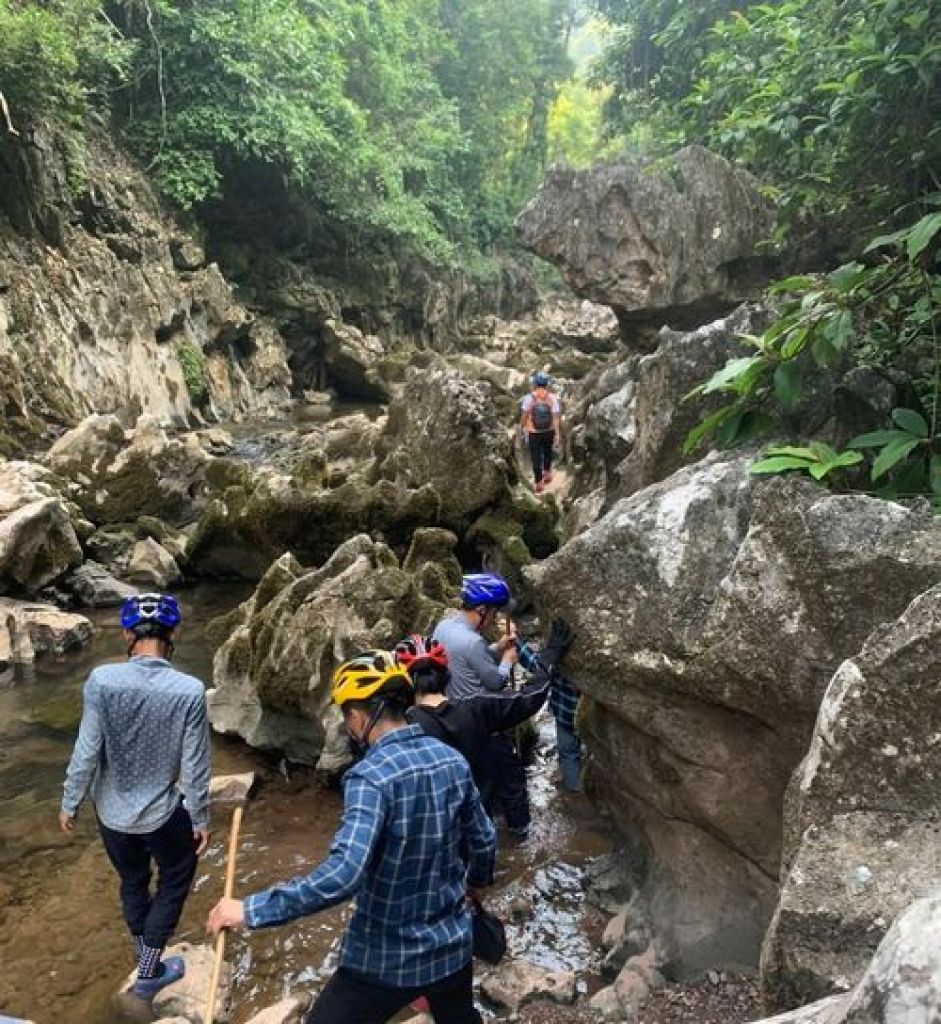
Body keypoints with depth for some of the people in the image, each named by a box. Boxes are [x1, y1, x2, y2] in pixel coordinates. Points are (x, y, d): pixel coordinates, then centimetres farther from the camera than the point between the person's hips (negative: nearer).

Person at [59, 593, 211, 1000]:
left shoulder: (101, 680, -19)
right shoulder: (189, 690, -21)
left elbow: (86, 752, -12)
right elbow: (195, 767, -14)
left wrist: (70, 803, 4)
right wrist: (201, 819, 1)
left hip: (111, 812, 3)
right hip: (163, 813, -3)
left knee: (132, 881, 26)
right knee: (175, 878, 24)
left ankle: (146, 959, 46)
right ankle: (148, 973, 30)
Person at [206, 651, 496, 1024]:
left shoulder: (371, 776, -25)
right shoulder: (453, 760, -5)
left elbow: (343, 874, -36)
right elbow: (484, 840, 6)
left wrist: (251, 909, -29)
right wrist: (478, 881, 27)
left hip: (386, 959, -6)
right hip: (452, 944, 6)